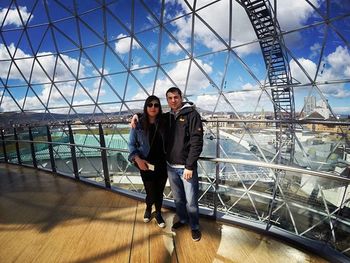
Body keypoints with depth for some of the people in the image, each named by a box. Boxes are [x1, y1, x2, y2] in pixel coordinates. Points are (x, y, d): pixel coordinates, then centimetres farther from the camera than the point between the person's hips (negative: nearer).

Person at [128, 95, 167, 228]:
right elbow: (131, 144, -3)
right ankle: (148, 208, 43)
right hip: (146, 165, -1)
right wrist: (138, 159, -15)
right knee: (151, 194, 6)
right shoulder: (138, 124, -8)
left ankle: (158, 214, 45)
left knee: (159, 192, 15)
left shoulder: (163, 123, -5)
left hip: (162, 165, 2)